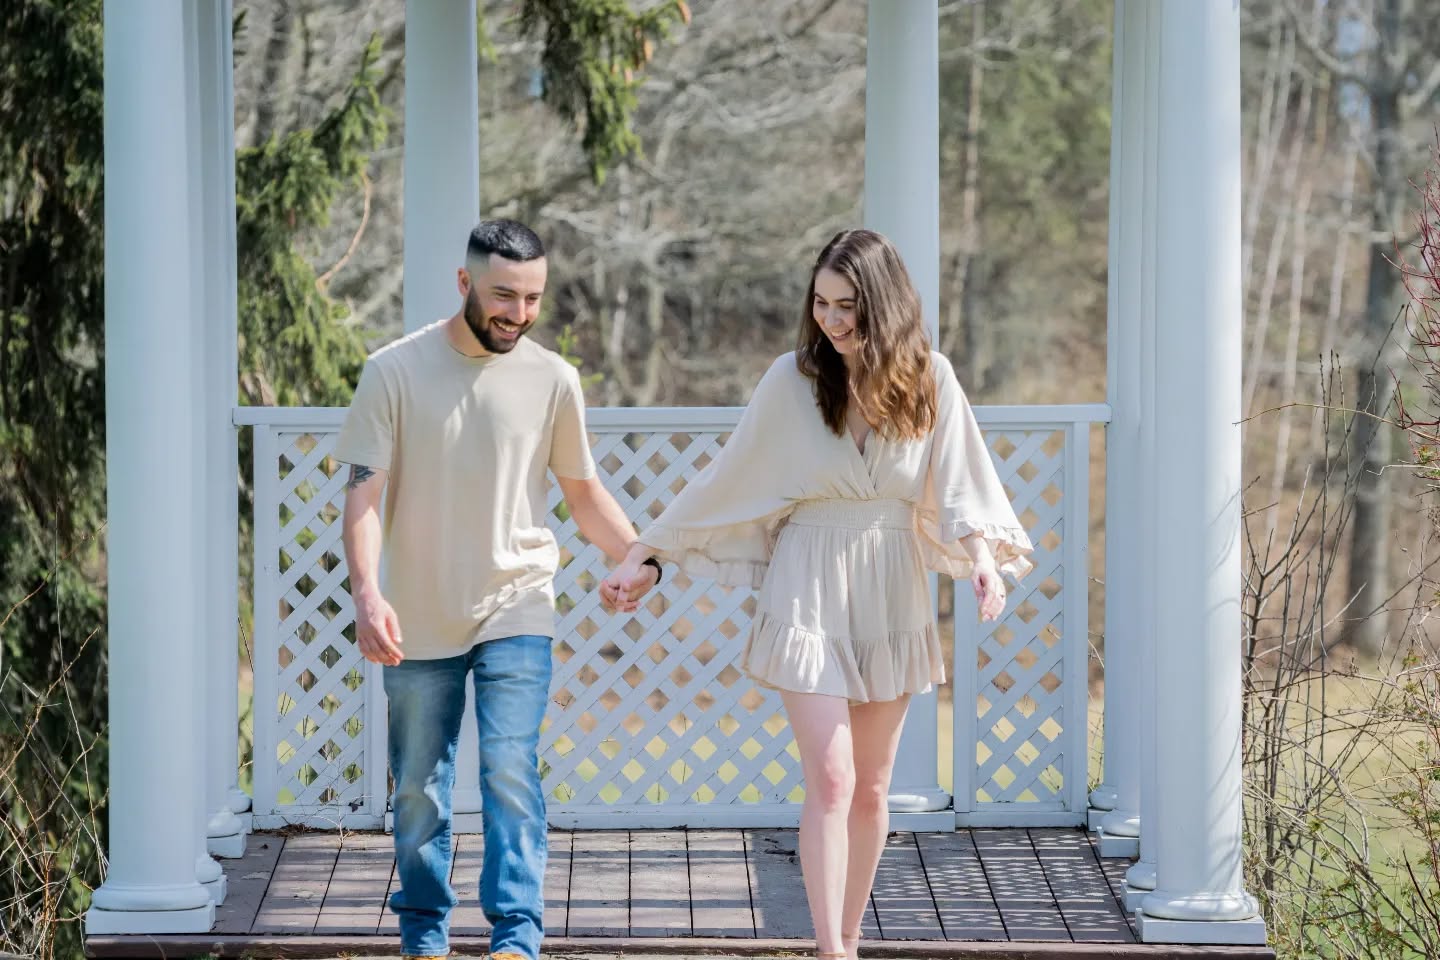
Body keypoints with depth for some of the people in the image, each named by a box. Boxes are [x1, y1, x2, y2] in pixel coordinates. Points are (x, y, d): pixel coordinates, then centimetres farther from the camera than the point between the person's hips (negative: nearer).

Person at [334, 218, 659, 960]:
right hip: (417, 620, 0)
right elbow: (365, 494, -7)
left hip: (516, 613, 0)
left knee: (510, 773, -13)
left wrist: (644, 560, -7)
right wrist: (368, 592, -22)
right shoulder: (395, 371, -6)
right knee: (418, 789, 9)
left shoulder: (551, 379, 0)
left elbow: (584, 493, 10)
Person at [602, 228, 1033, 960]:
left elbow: (957, 491, -2)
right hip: (809, 598, -3)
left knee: (871, 789, 9)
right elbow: (723, 484, 0)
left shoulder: (930, 380, -4)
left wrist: (983, 558, -20)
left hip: (892, 600, 3)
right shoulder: (792, 380, -8)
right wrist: (643, 557, 1)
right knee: (831, 781, -12)